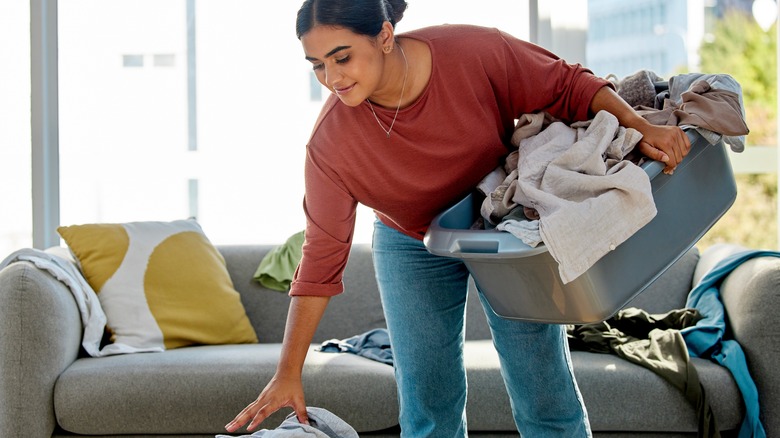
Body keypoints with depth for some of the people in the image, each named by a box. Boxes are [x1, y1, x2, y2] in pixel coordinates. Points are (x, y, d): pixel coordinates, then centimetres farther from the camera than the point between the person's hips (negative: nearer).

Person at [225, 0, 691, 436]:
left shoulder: (474, 52, -30)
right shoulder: (331, 143, -25)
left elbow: (568, 86, -15)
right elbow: (322, 258, -18)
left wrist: (641, 126, -31)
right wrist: (289, 374, -18)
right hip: (412, 249, 1)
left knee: (546, 396, 1)